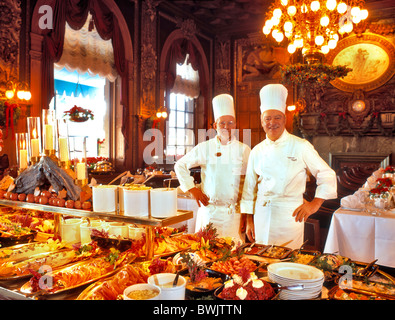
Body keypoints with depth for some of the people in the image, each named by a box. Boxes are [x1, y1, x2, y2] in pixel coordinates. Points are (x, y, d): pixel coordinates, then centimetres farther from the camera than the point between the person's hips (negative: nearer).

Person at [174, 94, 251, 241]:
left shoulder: (244, 150, 2)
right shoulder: (204, 148, 1)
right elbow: (180, 165, 9)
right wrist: (192, 189, 2)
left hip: (234, 212, 0)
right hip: (208, 210, 0)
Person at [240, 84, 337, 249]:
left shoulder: (300, 146, -3)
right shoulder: (257, 151, 6)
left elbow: (327, 175, 3)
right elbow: (249, 188, 11)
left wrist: (315, 204, -5)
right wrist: (249, 220, 11)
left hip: (290, 213, -3)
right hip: (262, 214, 3)